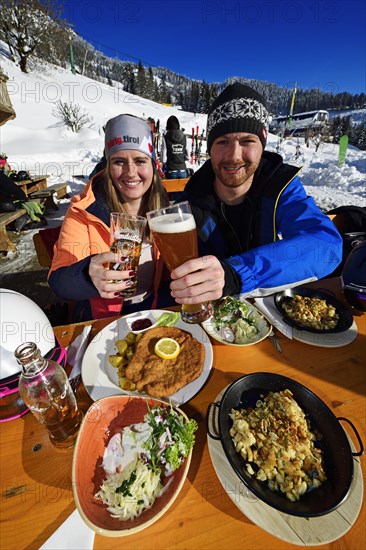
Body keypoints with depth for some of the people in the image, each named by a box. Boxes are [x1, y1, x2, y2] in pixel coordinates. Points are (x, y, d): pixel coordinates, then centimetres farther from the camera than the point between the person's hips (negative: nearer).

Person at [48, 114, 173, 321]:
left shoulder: (162, 206, -1)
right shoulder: (84, 211, -11)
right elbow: (59, 280, -17)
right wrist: (89, 276, -39)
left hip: (156, 310, 2)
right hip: (102, 318, -1)